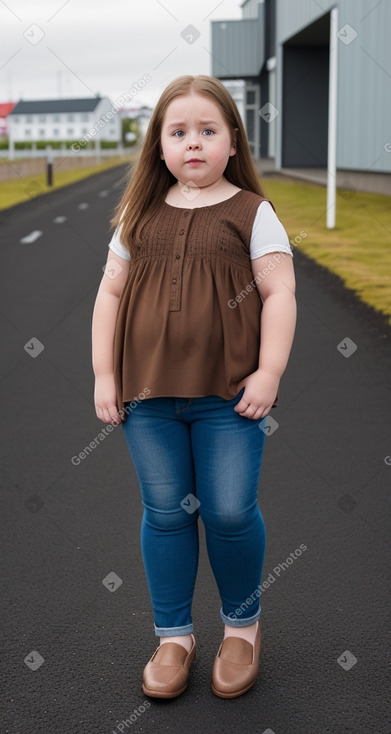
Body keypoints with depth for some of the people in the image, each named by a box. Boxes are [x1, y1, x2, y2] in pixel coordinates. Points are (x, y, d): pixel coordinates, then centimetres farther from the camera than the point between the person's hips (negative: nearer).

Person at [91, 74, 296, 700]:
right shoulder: (141, 216, 8)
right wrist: (104, 375, 5)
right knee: (166, 513, 9)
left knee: (230, 511, 0)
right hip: (148, 395, 3)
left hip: (229, 395, -3)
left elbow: (279, 292, -3)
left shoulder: (251, 213, 0)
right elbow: (110, 293, 10)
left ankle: (243, 624, 26)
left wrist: (268, 373, -11)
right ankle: (174, 636, 26)